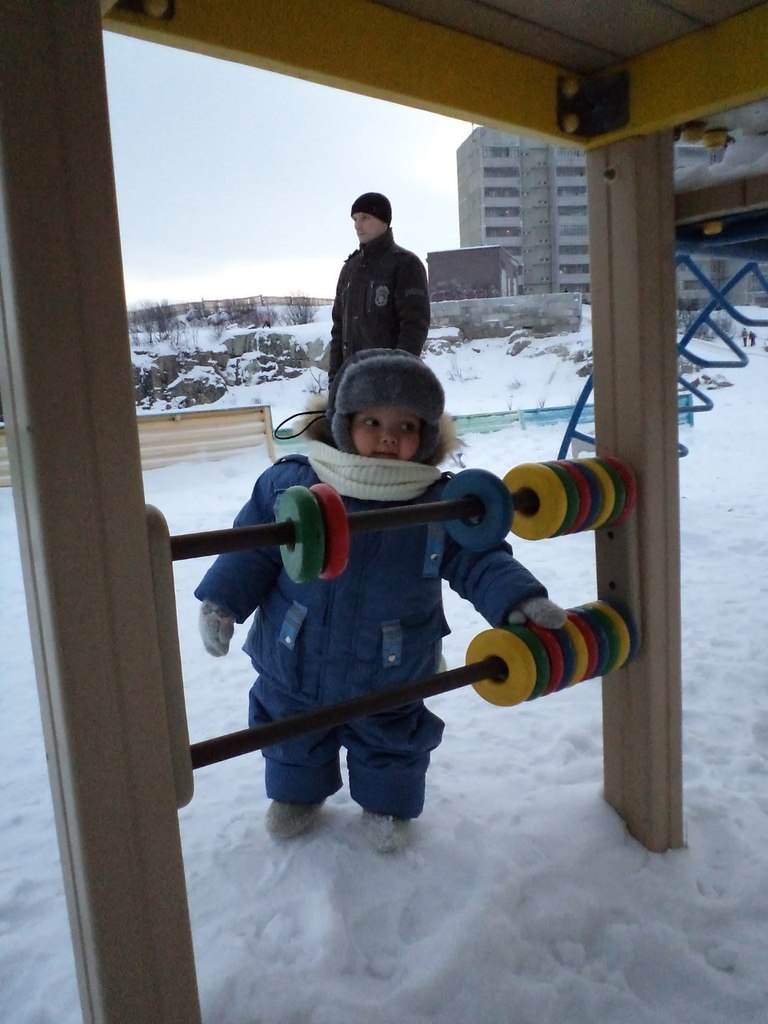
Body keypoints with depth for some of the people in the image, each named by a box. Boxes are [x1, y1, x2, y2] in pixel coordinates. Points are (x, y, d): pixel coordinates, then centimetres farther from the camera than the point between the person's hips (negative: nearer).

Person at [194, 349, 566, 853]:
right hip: (294, 668, 2)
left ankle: (387, 804, 50)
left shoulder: (440, 504, -15)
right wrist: (222, 601, -10)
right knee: (292, 735, 25)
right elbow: (253, 547, -4)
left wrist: (518, 599, -23)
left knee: (391, 743, 20)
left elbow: (479, 560, -9)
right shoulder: (289, 483, -14)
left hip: (388, 679, -1)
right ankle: (298, 792, 55)